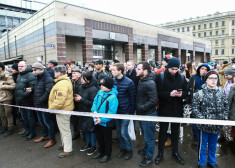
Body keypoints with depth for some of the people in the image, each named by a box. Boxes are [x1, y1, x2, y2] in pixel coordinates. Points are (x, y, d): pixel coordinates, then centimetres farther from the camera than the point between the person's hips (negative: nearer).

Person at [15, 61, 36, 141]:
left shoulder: (30, 75, -14)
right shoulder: (19, 75, 16)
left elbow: (32, 86, -22)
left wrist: (25, 94, -26)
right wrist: (16, 96, 14)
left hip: (28, 100, -9)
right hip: (20, 101, 9)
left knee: (30, 117, 2)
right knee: (24, 117, 19)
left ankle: (32, 133, 14)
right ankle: (27, 130, 34)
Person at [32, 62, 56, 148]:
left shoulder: (47, 78, -18)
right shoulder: (38, 78, 13)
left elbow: (48, 92, -26)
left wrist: (40, 100, -20)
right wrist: (35, 101, 10)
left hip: (45, 105, -9)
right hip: (38, 105, 9)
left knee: (48, 122, 0)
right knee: (41, 121, 21)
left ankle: (52, 139, 13)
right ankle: (45, 135, 38)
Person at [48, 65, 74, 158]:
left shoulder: (62, 84, -24)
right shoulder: (66, 80, 10)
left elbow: (59, 101, -29)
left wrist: (51, 108, -16)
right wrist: (52, 107, 17)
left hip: (63, 110, -11)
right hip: (64, 109, 11)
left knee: (65, 130, 1)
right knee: (63, 129, 23)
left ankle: (67, 150, 14)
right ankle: (65, 145, 39)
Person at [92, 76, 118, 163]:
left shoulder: (113, 97, -26)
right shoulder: (100, 92, -5)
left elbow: (112, 112, -27)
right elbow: (95, 101, 5)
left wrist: (102, 119, -26)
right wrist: (94, 111, -12)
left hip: (106, 123, -7)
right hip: (98, 121, 7)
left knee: (107, 139, 16)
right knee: (99, 137, 25)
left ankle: (107, 154, 38)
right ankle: (101, 152, 47)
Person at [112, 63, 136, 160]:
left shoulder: (129, 82, -14)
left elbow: (133, 98, -8)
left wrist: (132, 112, -8)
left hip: (125, 111, -5)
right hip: (116, 111, 5)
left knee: (123, 132, -2)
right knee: (119, 131, 14)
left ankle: (129, 149, 23)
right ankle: (123, 148, 35)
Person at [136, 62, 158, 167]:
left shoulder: (150, 83, -24)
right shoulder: (141, 81, 6)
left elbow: (153, 101, -26)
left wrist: (141, 107, -22)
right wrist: (138, 108, 9)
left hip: (148, 115, -9)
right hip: (141, 114, 9)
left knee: (149, 137, 10)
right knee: (145, 135, 27)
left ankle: (149, 157, 28)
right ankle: (146, 149, 49)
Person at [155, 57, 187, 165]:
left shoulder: (181, 77, 2)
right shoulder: (160, 77, -9)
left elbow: (186, 92, 7)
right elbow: (157, 93, -13)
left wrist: (181, 94, -16)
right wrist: (169, 94, -26)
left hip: (177, 110, 3)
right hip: (164, 109, -3)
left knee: (175, 131, 17)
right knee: (163, 131, 10)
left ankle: (175, 152, 35)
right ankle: (160, 153, 27)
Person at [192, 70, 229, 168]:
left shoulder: (220, 94, 3)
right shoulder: (200, 93, -12)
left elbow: (226, 107, 12)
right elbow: (195, 108, -13)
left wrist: (224, 118, 1)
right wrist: (202, 119, -18)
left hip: (217, 126, 4)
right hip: (205, 126, -4)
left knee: (213, 145, 21)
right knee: (203, 145, 11)